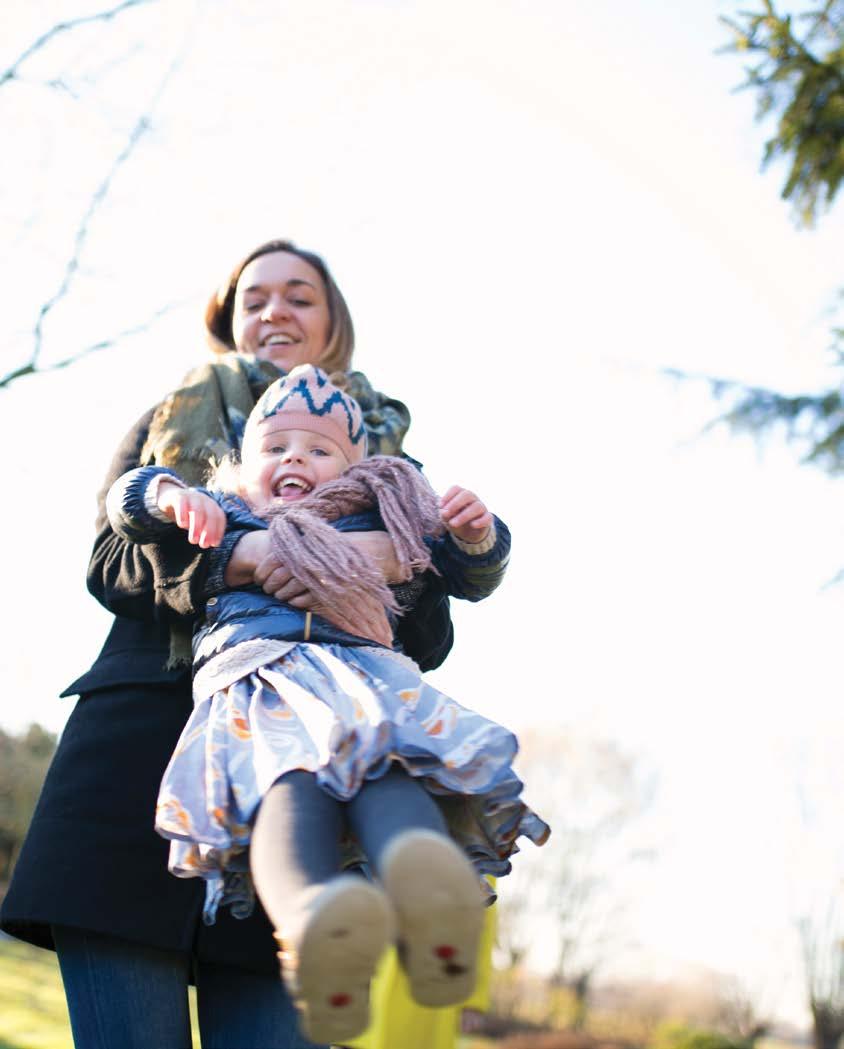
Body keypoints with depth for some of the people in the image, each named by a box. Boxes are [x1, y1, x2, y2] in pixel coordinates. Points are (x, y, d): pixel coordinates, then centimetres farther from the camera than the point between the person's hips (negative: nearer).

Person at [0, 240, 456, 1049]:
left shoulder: (383, 462, 20)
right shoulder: (175, 419, 21)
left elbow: (429, 641, 9)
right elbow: (109, 559, 3)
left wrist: (391, 557, -14)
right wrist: (234, 554, -17)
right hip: (141, 747, 0)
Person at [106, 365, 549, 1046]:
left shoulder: (376, 523, 39)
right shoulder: (226, 515, 38)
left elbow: (473, 579, 36)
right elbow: (128, 500, 29)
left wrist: (475, 534, 10)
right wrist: (170, 495, 4)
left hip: (366, 670, 1)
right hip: (250, 673, -1)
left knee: (389, 768, -39)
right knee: (289, 780, -40)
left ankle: (425, 887, -72)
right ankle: (308, 915, -71)